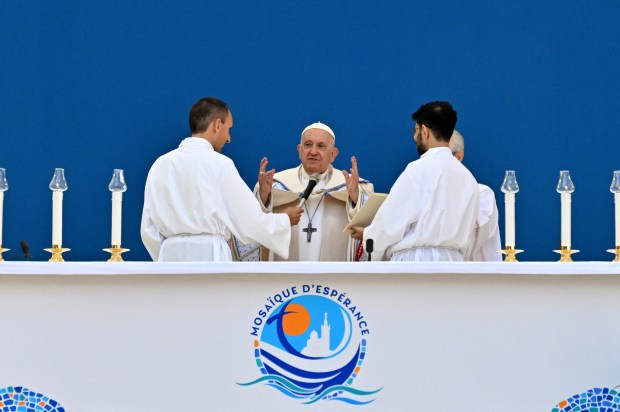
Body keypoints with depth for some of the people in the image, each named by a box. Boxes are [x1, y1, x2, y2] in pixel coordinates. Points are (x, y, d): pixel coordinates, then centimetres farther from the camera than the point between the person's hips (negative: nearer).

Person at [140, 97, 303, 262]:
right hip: (209, 256, -5)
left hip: (170, 255, 6)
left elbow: (149, 229, 10)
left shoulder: (160, 164, 10)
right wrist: (286, 220, 15)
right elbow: (250, 222, -3)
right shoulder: (218, 164, -5)